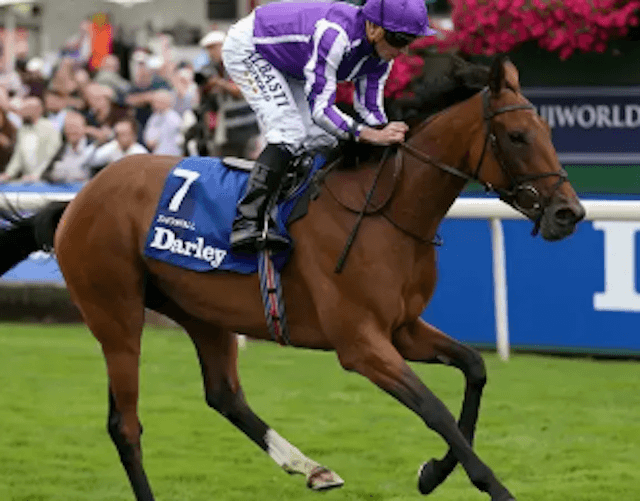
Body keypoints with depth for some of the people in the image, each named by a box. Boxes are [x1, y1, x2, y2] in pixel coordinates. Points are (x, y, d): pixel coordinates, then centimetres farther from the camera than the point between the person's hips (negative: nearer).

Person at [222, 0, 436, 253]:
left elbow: (370, 110, -6)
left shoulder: (380, 54, -15)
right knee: (290, 133, -24)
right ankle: (246, 224, -29)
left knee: (322, 138, 3)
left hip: (286, 66, 9)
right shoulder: (335, 34, -40)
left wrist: (391, 137, -22)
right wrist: (370, 135, -48)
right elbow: (319, 108, -40)